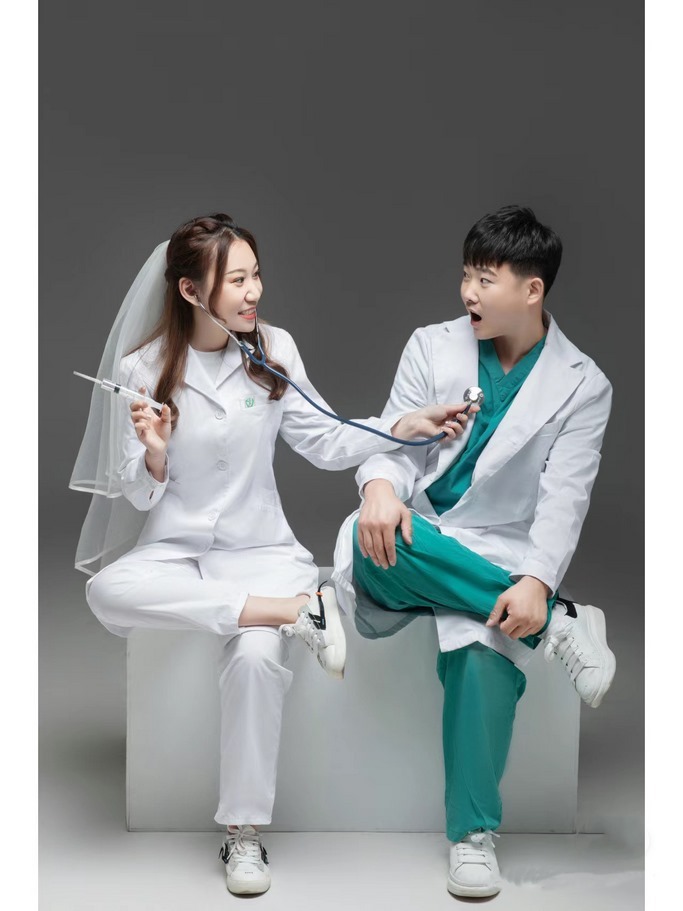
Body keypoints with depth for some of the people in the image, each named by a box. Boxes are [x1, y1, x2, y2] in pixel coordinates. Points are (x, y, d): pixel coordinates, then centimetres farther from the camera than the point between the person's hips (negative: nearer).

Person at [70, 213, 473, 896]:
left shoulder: (274, 350, 0)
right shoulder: (142, 367, -5)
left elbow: (326, 444, 5)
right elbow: (140, 496, -1)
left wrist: (410, 425, -7)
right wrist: (154, 455, -24)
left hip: (259, 547, 0)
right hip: (173, 550, 0)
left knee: (257, 654, -31)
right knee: (106, 592, -34)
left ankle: (244, 833, -13)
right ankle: (299, 609, -27)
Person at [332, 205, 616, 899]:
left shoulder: (582, 386, 1)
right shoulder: (433, 346, 7)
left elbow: (564, 499, -8)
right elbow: (394, 439, 0)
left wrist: (536, 582, -27)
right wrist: (380, 485, -26)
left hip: (497, 551, -2)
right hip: (412, 539, 2)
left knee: (484, 648, -34)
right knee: (374, 537, -35)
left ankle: (473, 834, -17)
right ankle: (557, 624, -27)